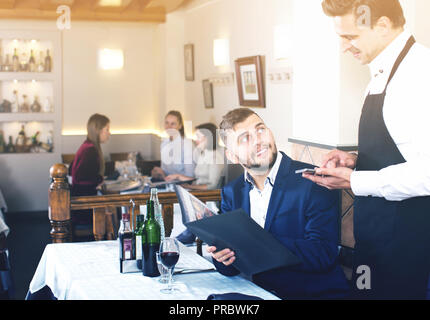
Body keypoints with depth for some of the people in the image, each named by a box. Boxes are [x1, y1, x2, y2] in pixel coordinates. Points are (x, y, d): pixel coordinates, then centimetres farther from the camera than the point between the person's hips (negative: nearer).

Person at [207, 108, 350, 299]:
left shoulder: (314, 182, -9)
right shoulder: (231, 192, 7)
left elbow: (323, 254, -18)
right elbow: (230, 269, 6)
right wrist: (221, 257, -18)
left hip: (317, 293, -4)